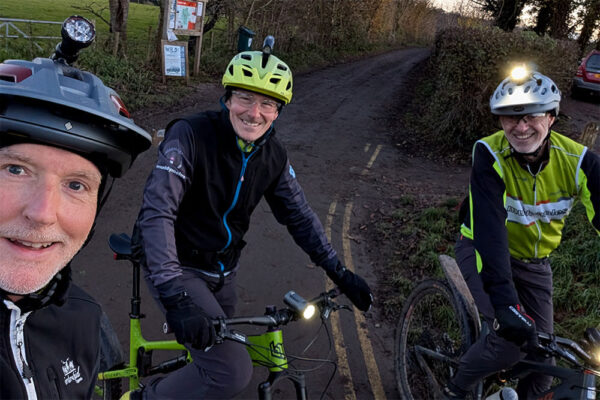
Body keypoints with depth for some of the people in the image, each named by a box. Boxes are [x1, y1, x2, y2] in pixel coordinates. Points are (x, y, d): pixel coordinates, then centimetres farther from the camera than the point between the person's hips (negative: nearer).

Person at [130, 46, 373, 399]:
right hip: (178, 267, -6)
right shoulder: (190, 135, -24)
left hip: (223, 270, 7)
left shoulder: (273, 155, -5)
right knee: (233, 372, -16)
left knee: (221, 345, 22)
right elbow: (157, 212, -32)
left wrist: (340, 272, -3)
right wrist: (175, 297, -43)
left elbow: (300, 215, 4)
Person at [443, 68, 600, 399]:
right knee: (510, 340, -21)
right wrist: (505, 301, -47)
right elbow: (489, 226, -37)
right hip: (483, 251, -3)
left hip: (534, 261, 4)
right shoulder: (490, 154, -27)